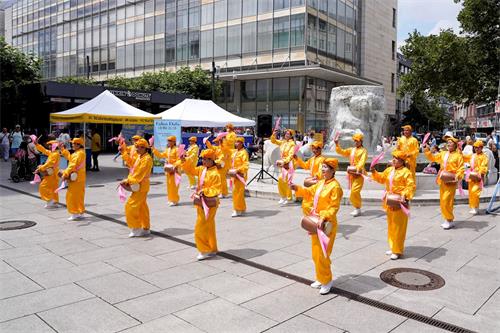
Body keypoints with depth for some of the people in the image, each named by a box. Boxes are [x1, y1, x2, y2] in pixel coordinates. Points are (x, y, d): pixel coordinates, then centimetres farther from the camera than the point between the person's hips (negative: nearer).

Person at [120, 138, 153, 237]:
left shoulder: (147, 159, -18)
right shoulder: (139, 157, 11)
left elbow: (140, 174, -23)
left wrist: (128, 181, -21)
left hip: (141, 186, -9)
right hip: (138, 186, 9)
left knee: (131, 206, -8)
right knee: (142, 208, 14)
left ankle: (136, 228, 0)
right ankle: (145, 228, 22)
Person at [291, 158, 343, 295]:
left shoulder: (335, 186, -17)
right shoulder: (320, 183, 9)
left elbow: (334, 207, -21)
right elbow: (309, 192, 20)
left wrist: (324, 218, -31)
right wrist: (297, 188, 4)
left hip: (326, 224, -9)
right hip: (316, 221, 9)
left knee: (322, 254, -3)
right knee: (316, 253, 17)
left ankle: (327, 281, 14)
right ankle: (321, 278, 32)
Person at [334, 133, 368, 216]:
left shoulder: (363, 150, -4)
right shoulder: (351, 150, 16)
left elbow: (362, 161, -18)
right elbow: (342, 152, 13)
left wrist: (358, 169, -34)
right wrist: (337, 145, -1)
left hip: (359, 173, -7)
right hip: (351, 173, 7)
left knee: (355, 191, -14)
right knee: (353, 191, 10)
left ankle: (358, 209, -2)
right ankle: (357, 208, 21)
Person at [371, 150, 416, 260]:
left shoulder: (406, 172, -13)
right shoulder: (389, 170, 10)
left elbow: (411, 186, -18)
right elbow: (381, 178, 20)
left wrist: (405, 195, -30)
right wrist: (374, 172, 6)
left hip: (399, 202, -8)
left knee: (398, 227, -1)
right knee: (391, 225, 16)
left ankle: (398, 251, 7)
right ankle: (393, 247, 29)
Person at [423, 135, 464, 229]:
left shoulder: (458, 155, -5)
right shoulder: (443, 153, 12)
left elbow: (461, 168, -8)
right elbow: (433, 158, 19)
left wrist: (457, 177, -22)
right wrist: (427, 151, 10)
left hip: (451, 181, -6)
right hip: (442, 180, 7)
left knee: (447, 200, -9)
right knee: (442, 201, 10)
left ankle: (450, 221, 3)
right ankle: (447, 219, 22)